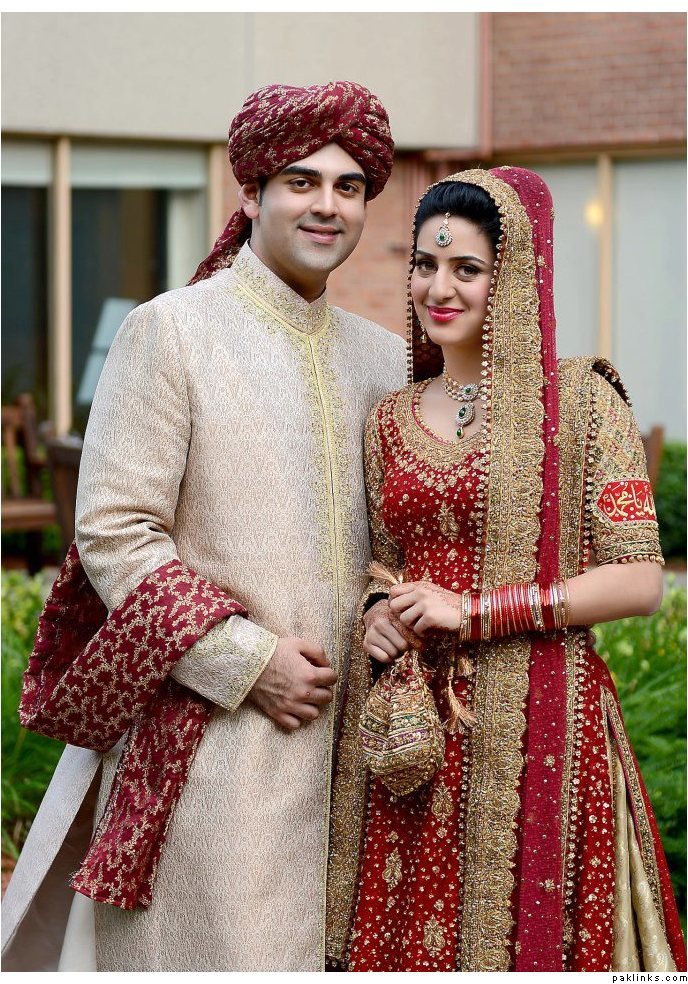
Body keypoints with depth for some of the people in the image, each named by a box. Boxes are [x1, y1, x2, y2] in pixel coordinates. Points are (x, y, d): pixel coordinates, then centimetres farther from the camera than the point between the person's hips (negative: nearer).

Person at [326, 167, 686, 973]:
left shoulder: (579, 399, -4)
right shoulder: (389, 420, 10)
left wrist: (476, 612, -13)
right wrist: (377, 609, 0)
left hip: (536, 729, -4)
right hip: (410, 737, 4)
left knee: (523, 934, 0)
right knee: (409, 935, 5)